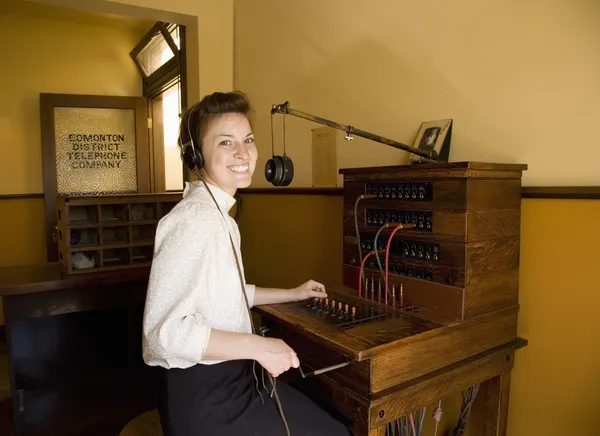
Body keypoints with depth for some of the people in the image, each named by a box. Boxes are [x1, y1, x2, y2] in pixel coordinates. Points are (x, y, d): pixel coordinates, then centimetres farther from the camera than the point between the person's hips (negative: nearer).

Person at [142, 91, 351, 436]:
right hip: (203, 396, -9)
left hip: (227, 378, 9)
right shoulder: (195, 219, -25)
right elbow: (165, 328, -29)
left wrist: (292, 295, 21)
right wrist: (258, 346, -25)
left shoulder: (217, 213, 7)